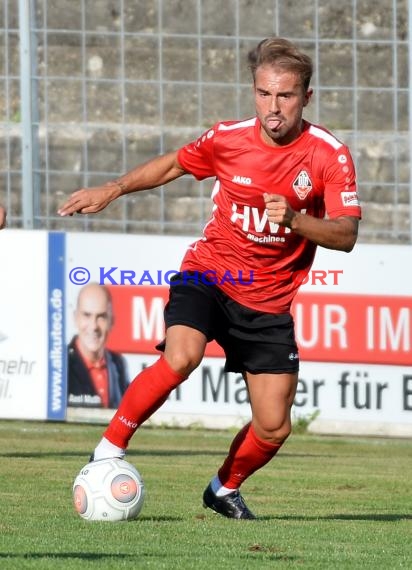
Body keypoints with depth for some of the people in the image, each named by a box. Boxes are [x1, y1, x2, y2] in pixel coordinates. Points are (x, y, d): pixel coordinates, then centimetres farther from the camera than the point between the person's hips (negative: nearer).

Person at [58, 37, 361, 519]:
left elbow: (345, 236, -16)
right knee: (181, 357, -32)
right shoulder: (228, 138, -8)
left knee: (274, 428, -2)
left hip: (268, 304, 1)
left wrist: (294, 219, -32)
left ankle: (225, 488, 29)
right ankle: (110, 449, -17)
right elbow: (172, 165, 12)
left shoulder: (329, 154, -12)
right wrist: (111, 190, 7)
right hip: (208, 276, -1)